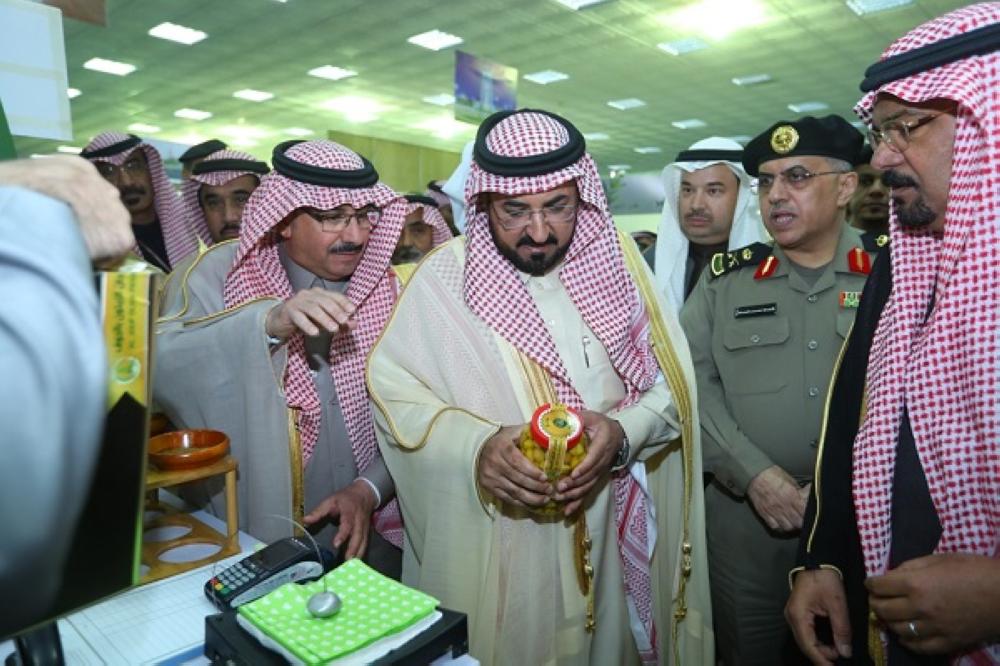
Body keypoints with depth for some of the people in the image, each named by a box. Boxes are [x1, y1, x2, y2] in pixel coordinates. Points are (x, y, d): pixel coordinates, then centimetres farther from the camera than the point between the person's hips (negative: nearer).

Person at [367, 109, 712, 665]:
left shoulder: (616, 258, -3)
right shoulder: (447, 277, -11)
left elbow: (673, 384, -2)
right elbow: (392, 391, -11)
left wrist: (624, 433, -21)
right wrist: (475, 447, -26)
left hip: (616, 532, 3)